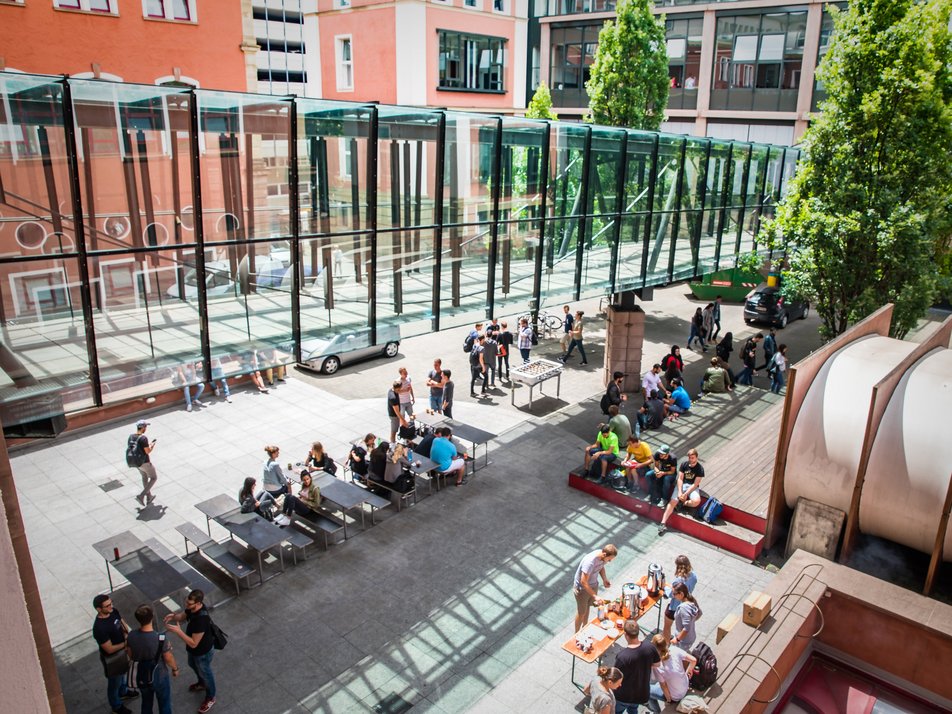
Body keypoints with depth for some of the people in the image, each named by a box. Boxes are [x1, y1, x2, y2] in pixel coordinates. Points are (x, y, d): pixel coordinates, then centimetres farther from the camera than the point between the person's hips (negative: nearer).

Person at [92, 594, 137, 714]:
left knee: (122, 674, 33)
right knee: (114, 681, 20)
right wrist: (126, 643, -21)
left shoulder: (114, 611, -17)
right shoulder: (99, 628, -39)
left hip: (121, 652, 7)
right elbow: (110, 649, -30)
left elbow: (122, 625, 2)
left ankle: (123, 692, 60)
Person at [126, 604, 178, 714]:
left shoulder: (131, 636, -22)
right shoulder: (161, 639, -34)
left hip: (142, 677, 4)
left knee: (146, 703, 29)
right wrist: (175, 668, 2)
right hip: (160, 678, -4)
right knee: (164, 705, 22)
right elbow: (169, 658, -18)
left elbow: (131, 656, -3)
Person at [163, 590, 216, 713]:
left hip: (203, 652, -8)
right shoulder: (192, 607, -19)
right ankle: (201, 683, 65)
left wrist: (178, 631, -38)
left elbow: (193, 643, -36)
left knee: (205, 673, 19)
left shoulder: (201, 620, -44)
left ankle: (210, 698, 46)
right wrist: (174, 616, -20)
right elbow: (183, 617, 2)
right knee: (193, 665, 35)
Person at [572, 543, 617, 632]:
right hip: (582, 588, -7)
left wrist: (604, 579, -7)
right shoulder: (590, 562, -40)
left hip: (593, 585, 7)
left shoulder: (603, 557, -17)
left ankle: (585, 627, 51)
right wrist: (595, 596, -35)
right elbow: (583, 582, -34)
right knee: (581, 612, 13)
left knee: (587, 607, 27)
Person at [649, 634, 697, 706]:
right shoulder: (675, 650, -23)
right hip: (685, 688, 5)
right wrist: (687, 672, 5)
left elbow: (663, 686, -20)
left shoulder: (657, 665, -32)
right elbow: (694, 660, -14)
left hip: (675, 697, -5)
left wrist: (669, 700, -1)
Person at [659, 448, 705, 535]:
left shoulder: (700, 469, -7)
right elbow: (680, 479, -1)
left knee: (696, 501, -35)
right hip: (682, 485, 2)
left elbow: (695, 484, -11)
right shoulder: (684, 464, 2)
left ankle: (682, 503, -2)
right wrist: (679, 492, -15)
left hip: (693, 487, -2)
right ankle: (663, 523, -27)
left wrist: (685, 494, -18)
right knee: (672, 501, -21)